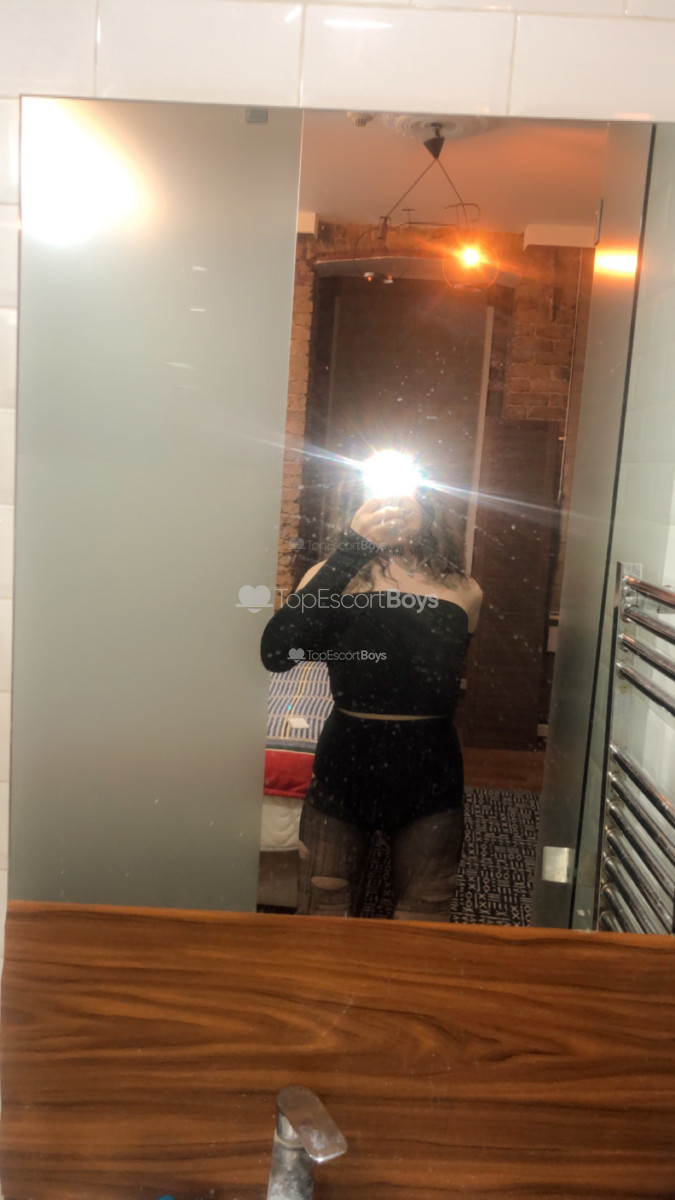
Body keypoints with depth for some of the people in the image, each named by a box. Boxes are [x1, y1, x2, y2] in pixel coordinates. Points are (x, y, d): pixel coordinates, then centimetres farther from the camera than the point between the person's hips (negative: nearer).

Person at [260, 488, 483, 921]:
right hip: (343, 770, -1)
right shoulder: (335, 574, -6)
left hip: (428, 776, 1)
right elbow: (276, 653, -23)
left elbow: (442, 688, 1)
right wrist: (353, 549, -24)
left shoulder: (463, 592, -2)